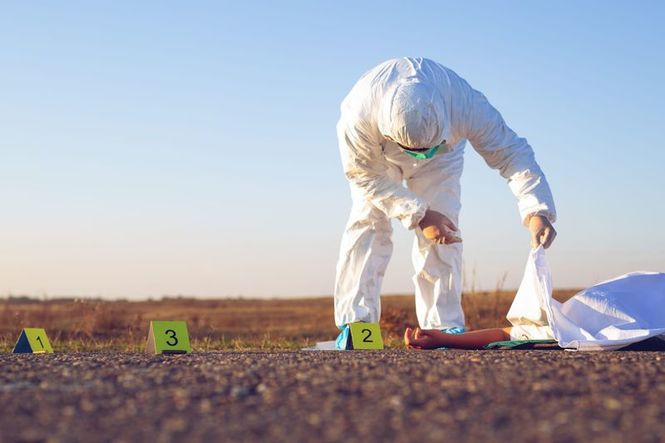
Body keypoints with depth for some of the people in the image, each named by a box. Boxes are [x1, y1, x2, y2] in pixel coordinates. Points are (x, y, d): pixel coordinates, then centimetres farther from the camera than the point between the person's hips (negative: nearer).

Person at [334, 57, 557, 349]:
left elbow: (511, 152, -35)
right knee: (368, 221, -17)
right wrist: (418, 214, -34)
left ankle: (444, 326, -9)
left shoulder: (465, 104, -44)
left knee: (444, 225, -13)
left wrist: (537, 210, -48)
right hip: (376, 155, -1)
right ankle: (354, 323, -16)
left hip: (442, 159, 1)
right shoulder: (357, 119, -45)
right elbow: (366, 176, -27)